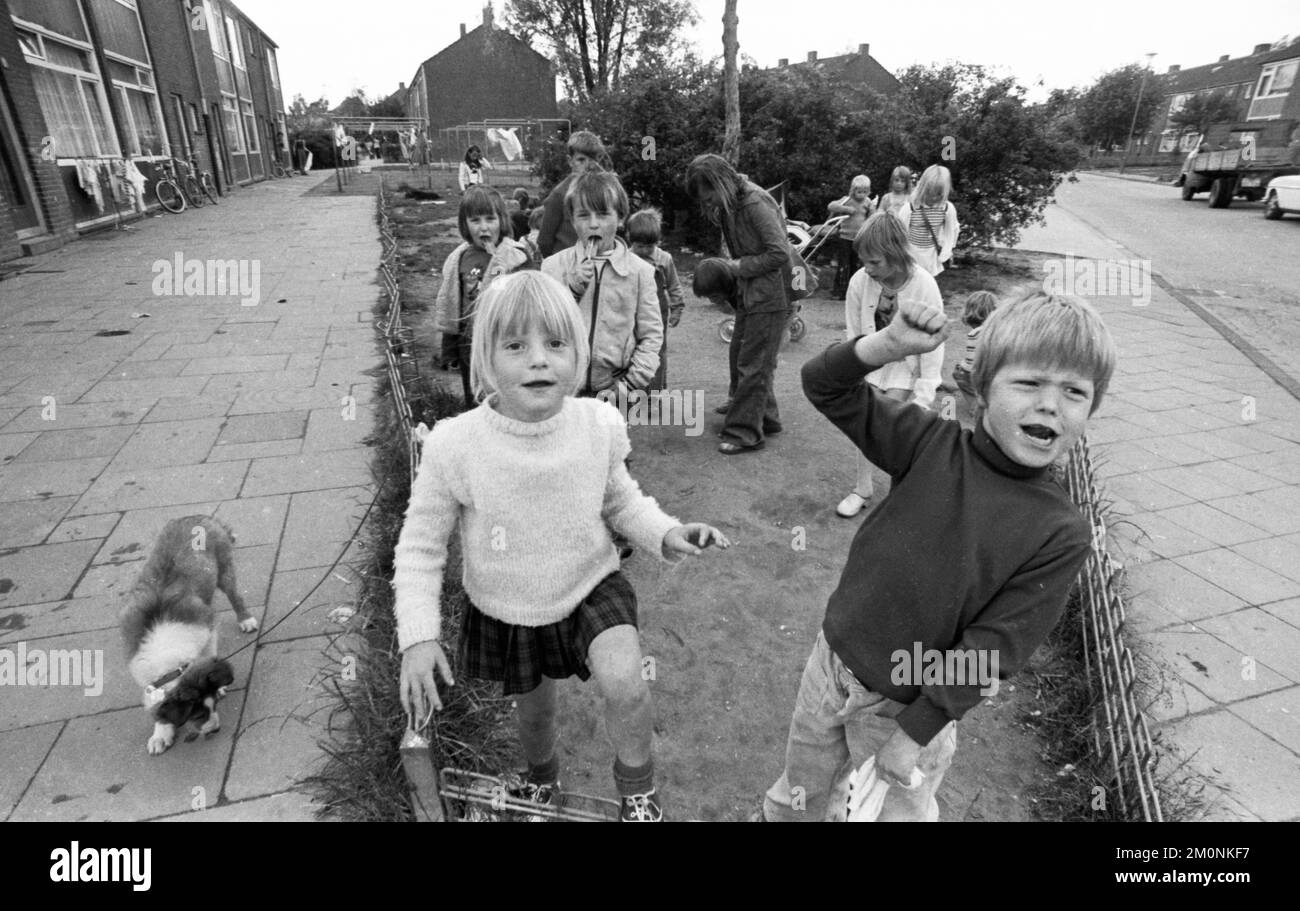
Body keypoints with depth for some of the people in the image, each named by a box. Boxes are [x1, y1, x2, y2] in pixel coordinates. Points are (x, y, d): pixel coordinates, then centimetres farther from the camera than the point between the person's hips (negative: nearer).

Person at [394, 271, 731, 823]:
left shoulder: (600, 424, -19)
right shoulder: (454, 445, -26)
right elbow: (420, 545, -12)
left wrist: (664, 534, -17)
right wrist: (418, 636, -20)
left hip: (591, 587, 0)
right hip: (507, 611, 1)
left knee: (624, 687, -24)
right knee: (532, 710, 22)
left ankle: (637, 787, 11)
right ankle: (542, 777, 60)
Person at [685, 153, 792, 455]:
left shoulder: (756, 203, -20)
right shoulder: (728, 205, 7)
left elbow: (779, 253, -22)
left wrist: (741, 266, -16)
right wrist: (729, 267, 2)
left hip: (771, 296, -9)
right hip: (751, 293, 9)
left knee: (753, 364, -5)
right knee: (741, 354, 15)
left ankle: (745, 433, 5)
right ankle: (765, 418, 28)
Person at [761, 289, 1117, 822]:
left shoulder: (1061, 533, -17)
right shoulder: (933, 444, -11)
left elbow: (991, 648, -17)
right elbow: (825, 388, -10)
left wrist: (915, 731, -15)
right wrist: (888, 346, -27)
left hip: (909, 705, -2)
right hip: (833, 659, 3)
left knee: (898, 809, 22)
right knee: (800, 798, 25)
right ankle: (780, 813, 56)